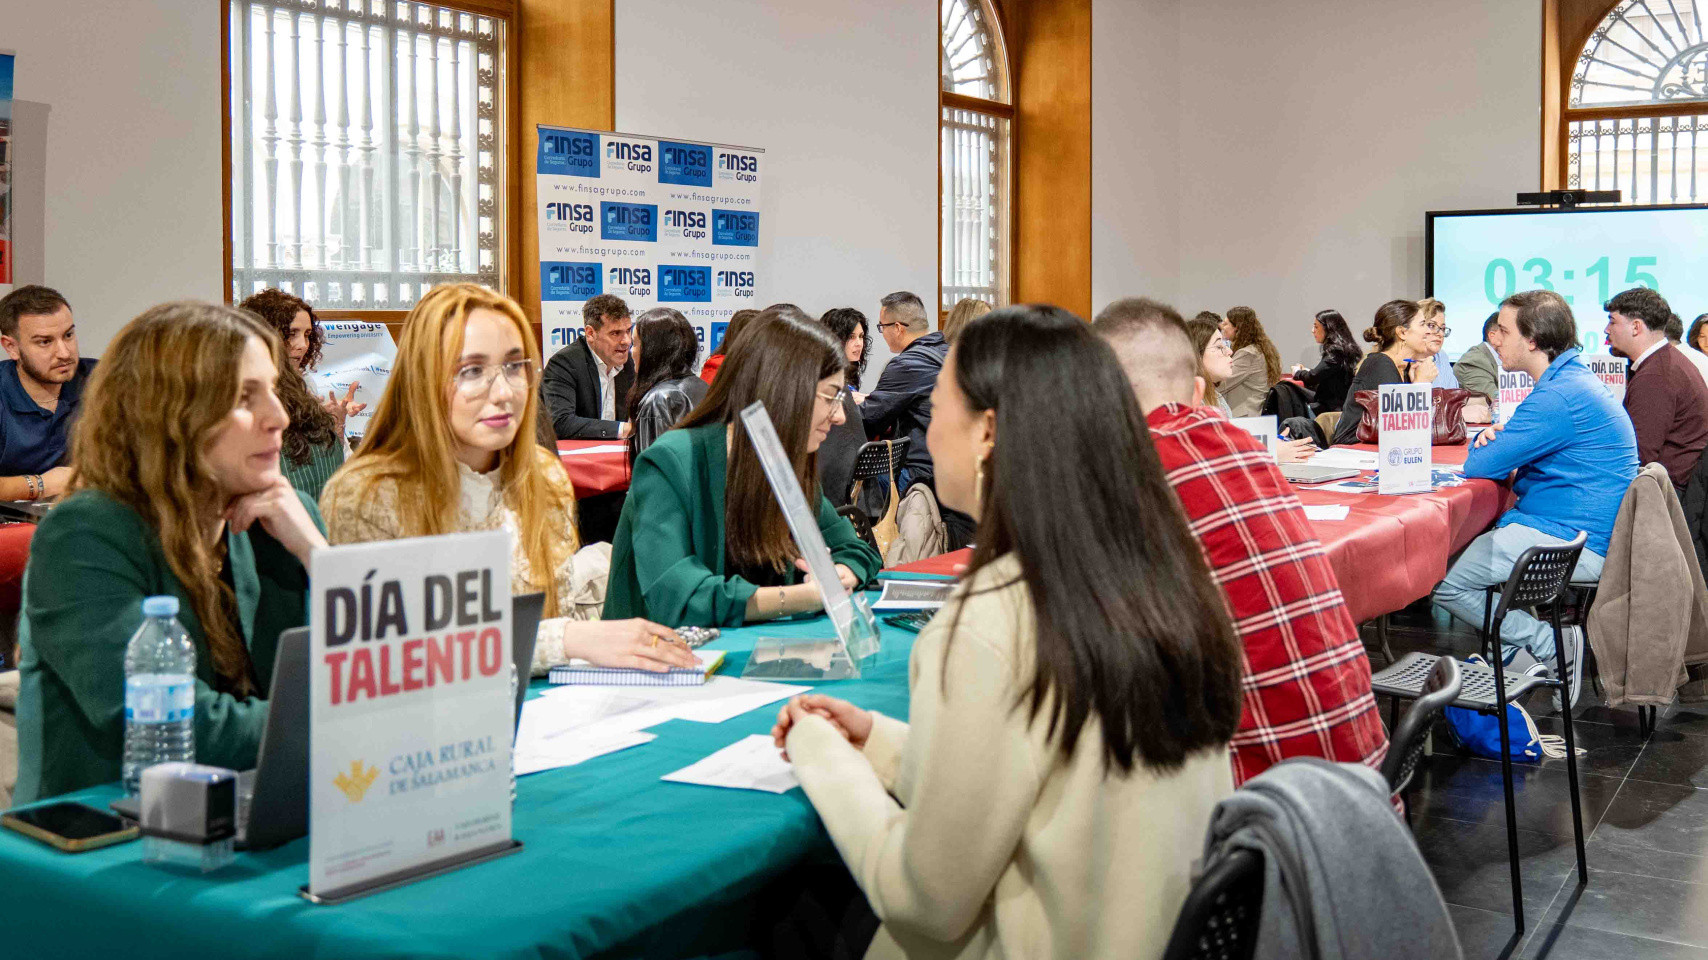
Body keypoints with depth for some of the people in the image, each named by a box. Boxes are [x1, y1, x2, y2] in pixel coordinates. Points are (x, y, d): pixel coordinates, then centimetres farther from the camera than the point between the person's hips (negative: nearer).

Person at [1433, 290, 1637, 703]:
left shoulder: (1560, 397, -21)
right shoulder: (1575, 380, 14)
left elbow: (1479, 467, -19)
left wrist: (1483, 443, 4)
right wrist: (1495, 438, 0)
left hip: (1571, 543, -11)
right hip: (1582, 536, 11)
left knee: (1441, 581, -9)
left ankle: (1549, 645, -4)